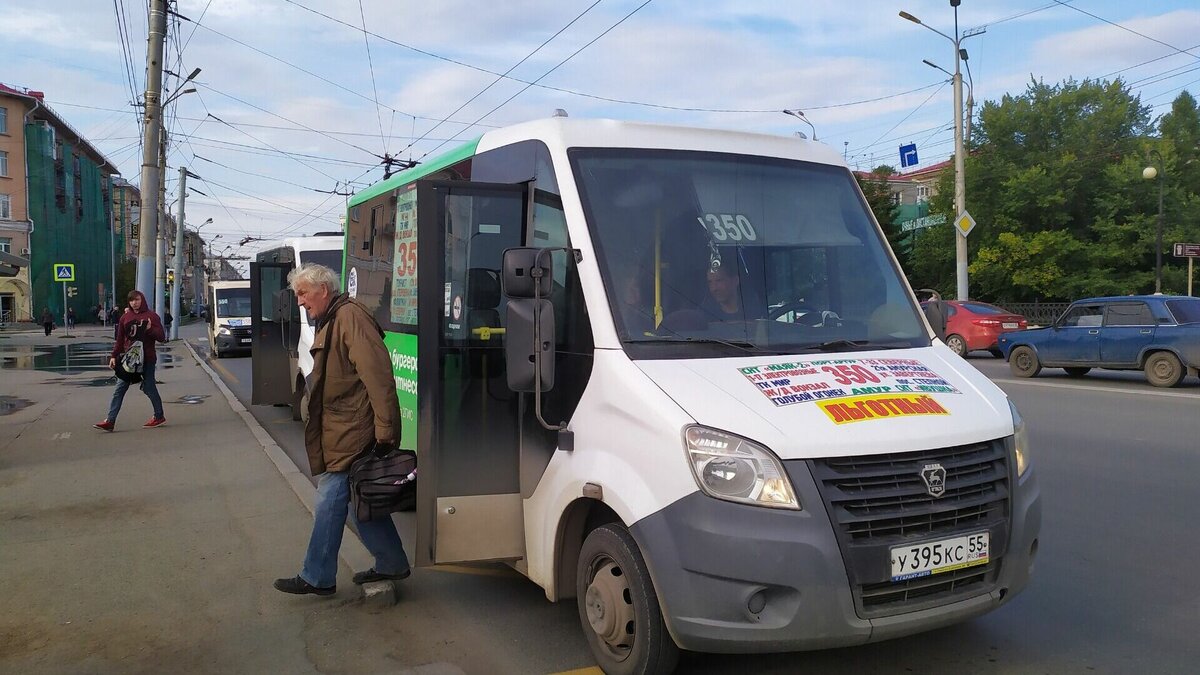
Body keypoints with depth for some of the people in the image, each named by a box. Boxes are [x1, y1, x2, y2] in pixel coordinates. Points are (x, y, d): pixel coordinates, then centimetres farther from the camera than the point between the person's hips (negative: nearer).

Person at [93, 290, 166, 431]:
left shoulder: (151, 316, -2)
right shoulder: (125, 317, 9)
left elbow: (161, 336, -6)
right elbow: (120, 339, 11)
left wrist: (150, 328, -22)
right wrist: (114, 356, 5)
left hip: (146, 359, -4)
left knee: (149, 388, 3)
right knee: (119, 389, 1)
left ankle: (159, 417, 20)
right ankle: (110, 421, 1)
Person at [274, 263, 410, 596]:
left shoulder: (350, 316, -16)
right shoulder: (330, 322, 18)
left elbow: (377, 374, -23)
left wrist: (385, 430, -24)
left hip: (351, 432, -10)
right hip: (340, 431, 10)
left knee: (330, 501, -1)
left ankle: (317, 577, 11)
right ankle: (391, 564, 25)